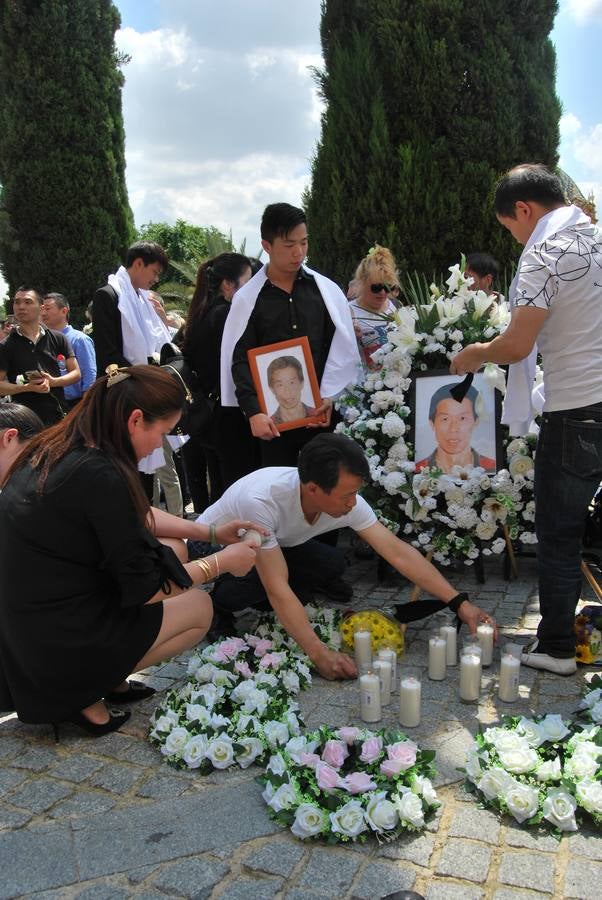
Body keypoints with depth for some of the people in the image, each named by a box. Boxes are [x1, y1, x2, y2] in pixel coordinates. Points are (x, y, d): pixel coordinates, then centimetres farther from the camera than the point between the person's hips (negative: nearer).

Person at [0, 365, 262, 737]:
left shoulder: (60, 447, -1)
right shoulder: (101, 476, -28)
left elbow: (135, 516, 14)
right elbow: (143, 589, -18)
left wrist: (210, 532, 11)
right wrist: (221, 562, -5)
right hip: (55, 645, -8)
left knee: (174, 549, 15)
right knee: (199, 608, 9)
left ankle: (107, 675, 13)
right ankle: (83, 692, 5)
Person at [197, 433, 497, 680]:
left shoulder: (347, 502, -25)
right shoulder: (262, 501, -42)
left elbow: (399, 553, -22)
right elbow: (278, 588, -40)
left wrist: (460, 603, -25)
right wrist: (320, 654, -44)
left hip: (275, 543, 5)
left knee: (331, 564, -20)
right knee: (256, 581, -36)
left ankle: (264, 604, 5)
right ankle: (216, 606, -3)